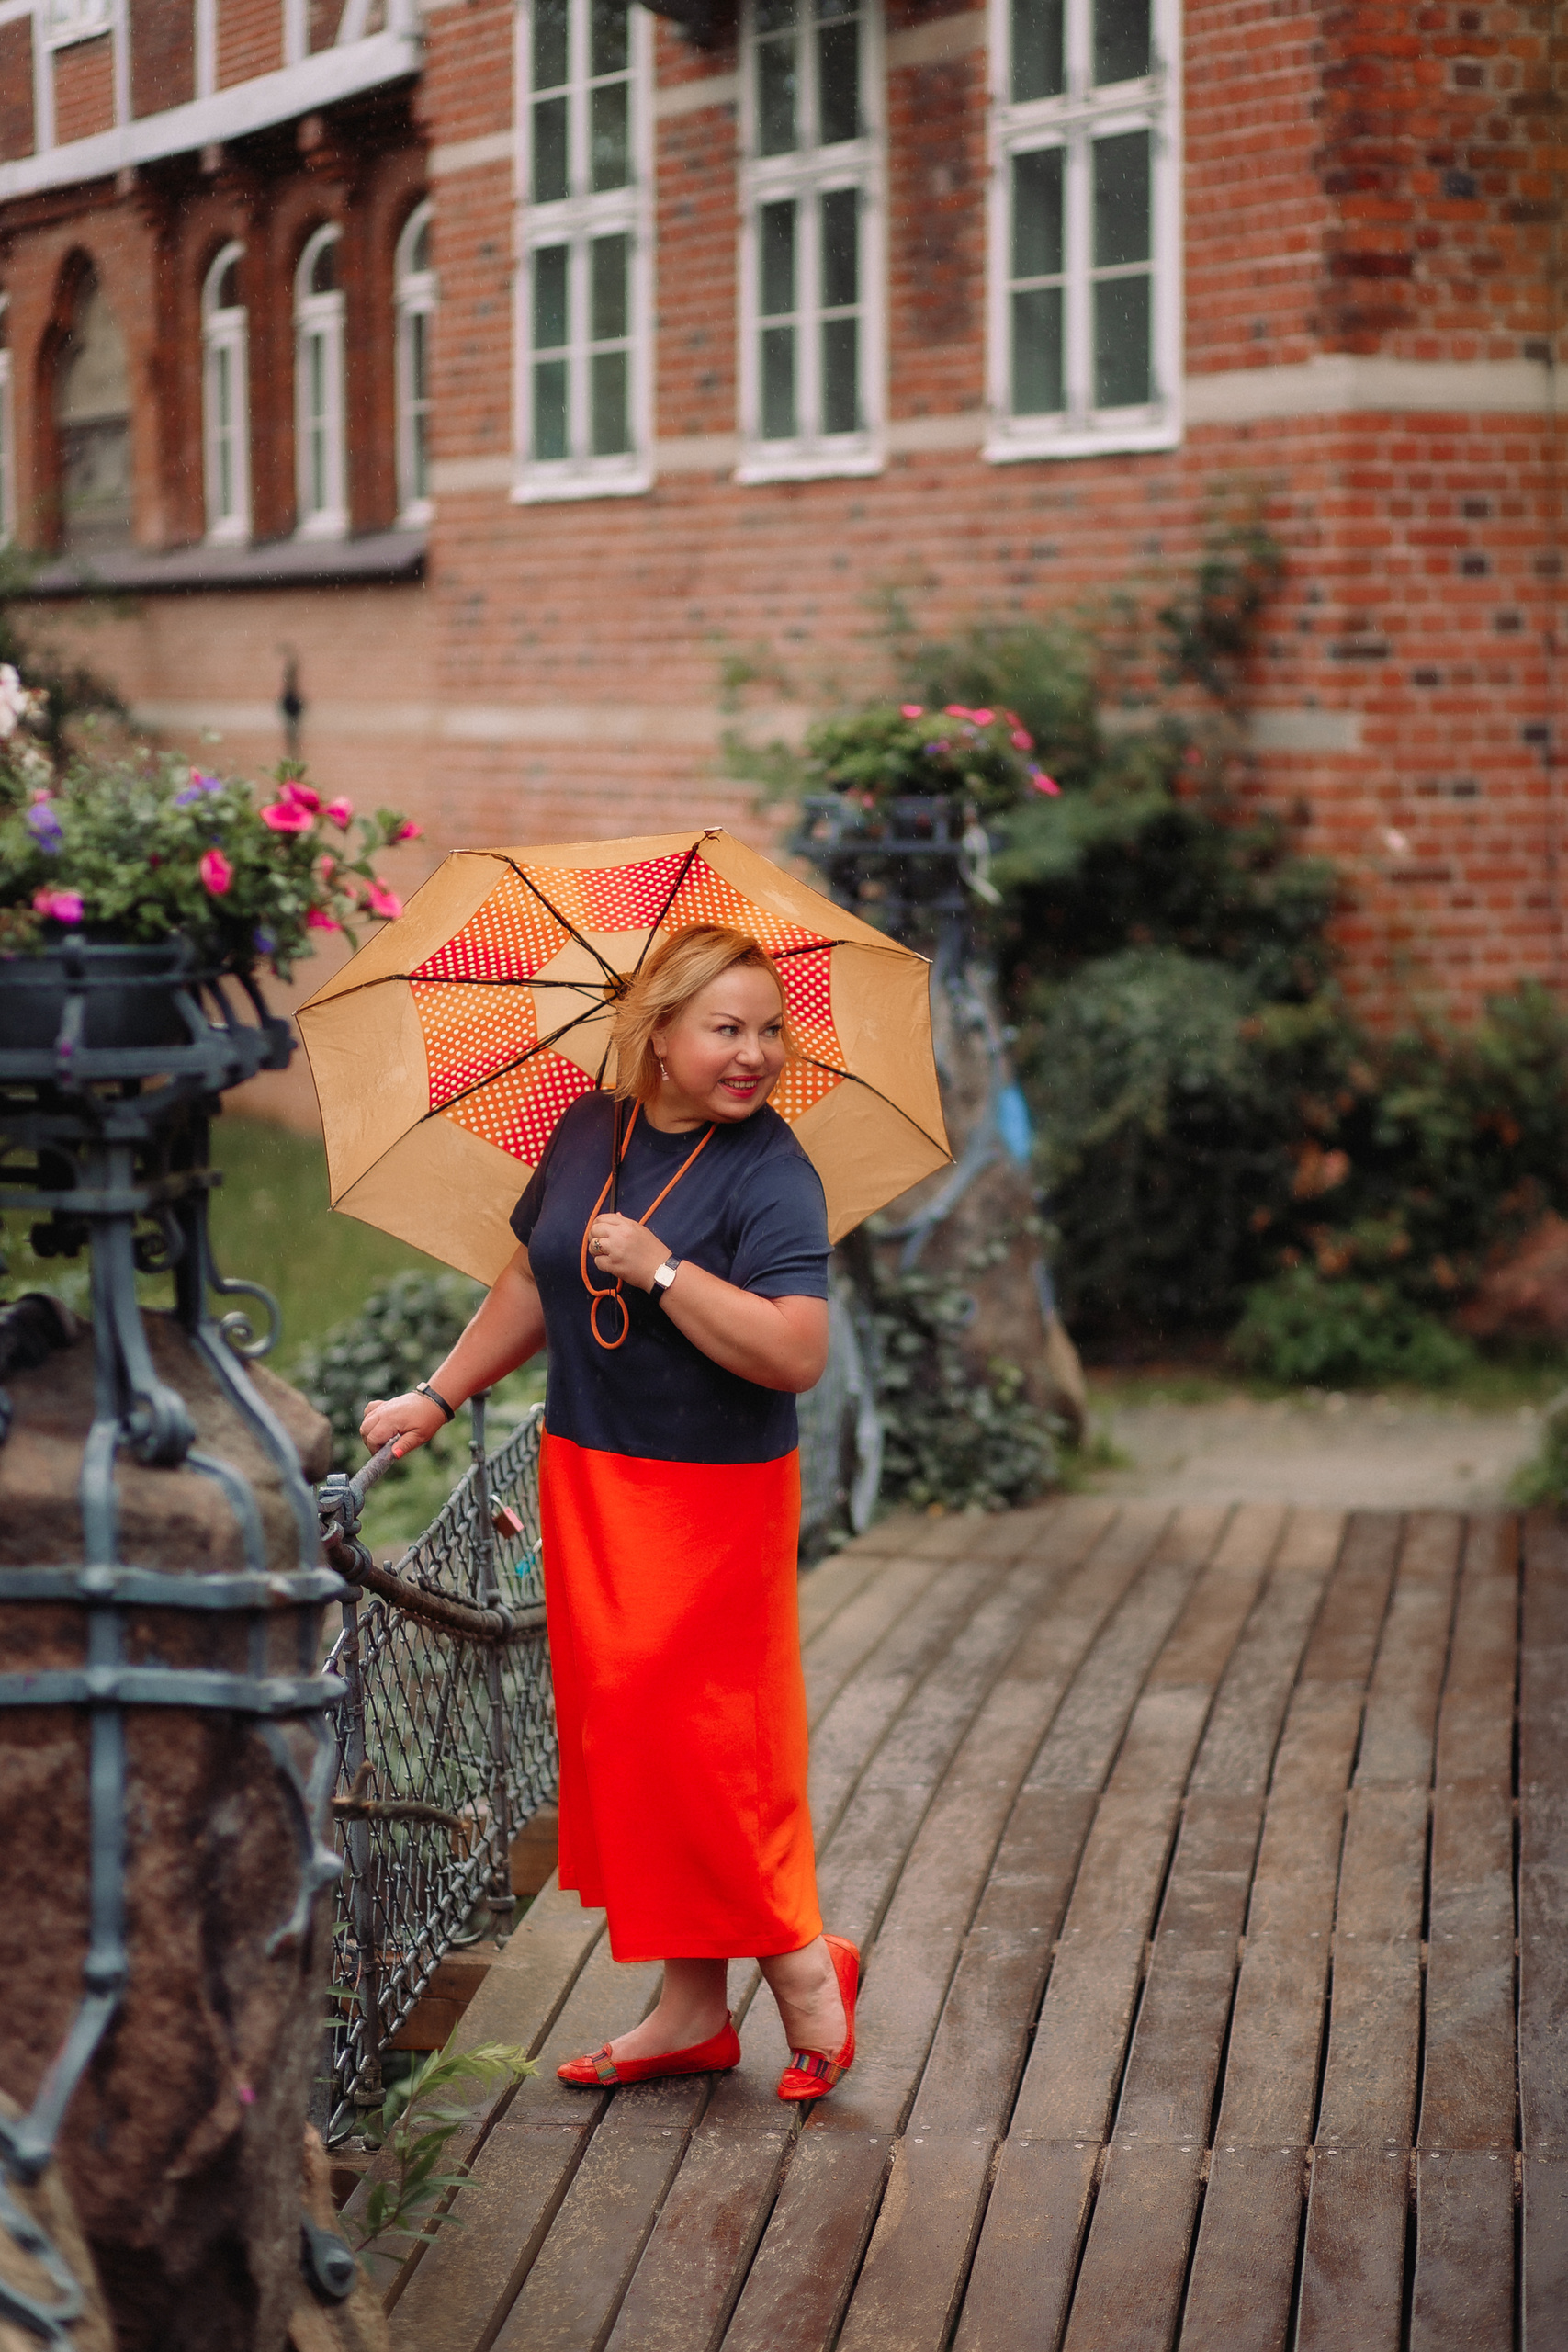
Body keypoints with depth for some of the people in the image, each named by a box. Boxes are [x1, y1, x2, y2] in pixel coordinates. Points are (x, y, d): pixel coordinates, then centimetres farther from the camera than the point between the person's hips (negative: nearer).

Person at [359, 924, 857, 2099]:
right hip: (588, 1476, 7)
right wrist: (439, 1397, 19)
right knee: (617, 1730, 11)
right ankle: (693, 2005, 21)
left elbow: (798, 1354, -27)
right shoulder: (589, 1130, 5)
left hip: (713, 1495, -7)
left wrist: (660, 1269, -25)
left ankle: (801, 1959, 13)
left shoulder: (770, 1174, -15)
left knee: (687, 1738, -6)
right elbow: (535, 1281, 20)